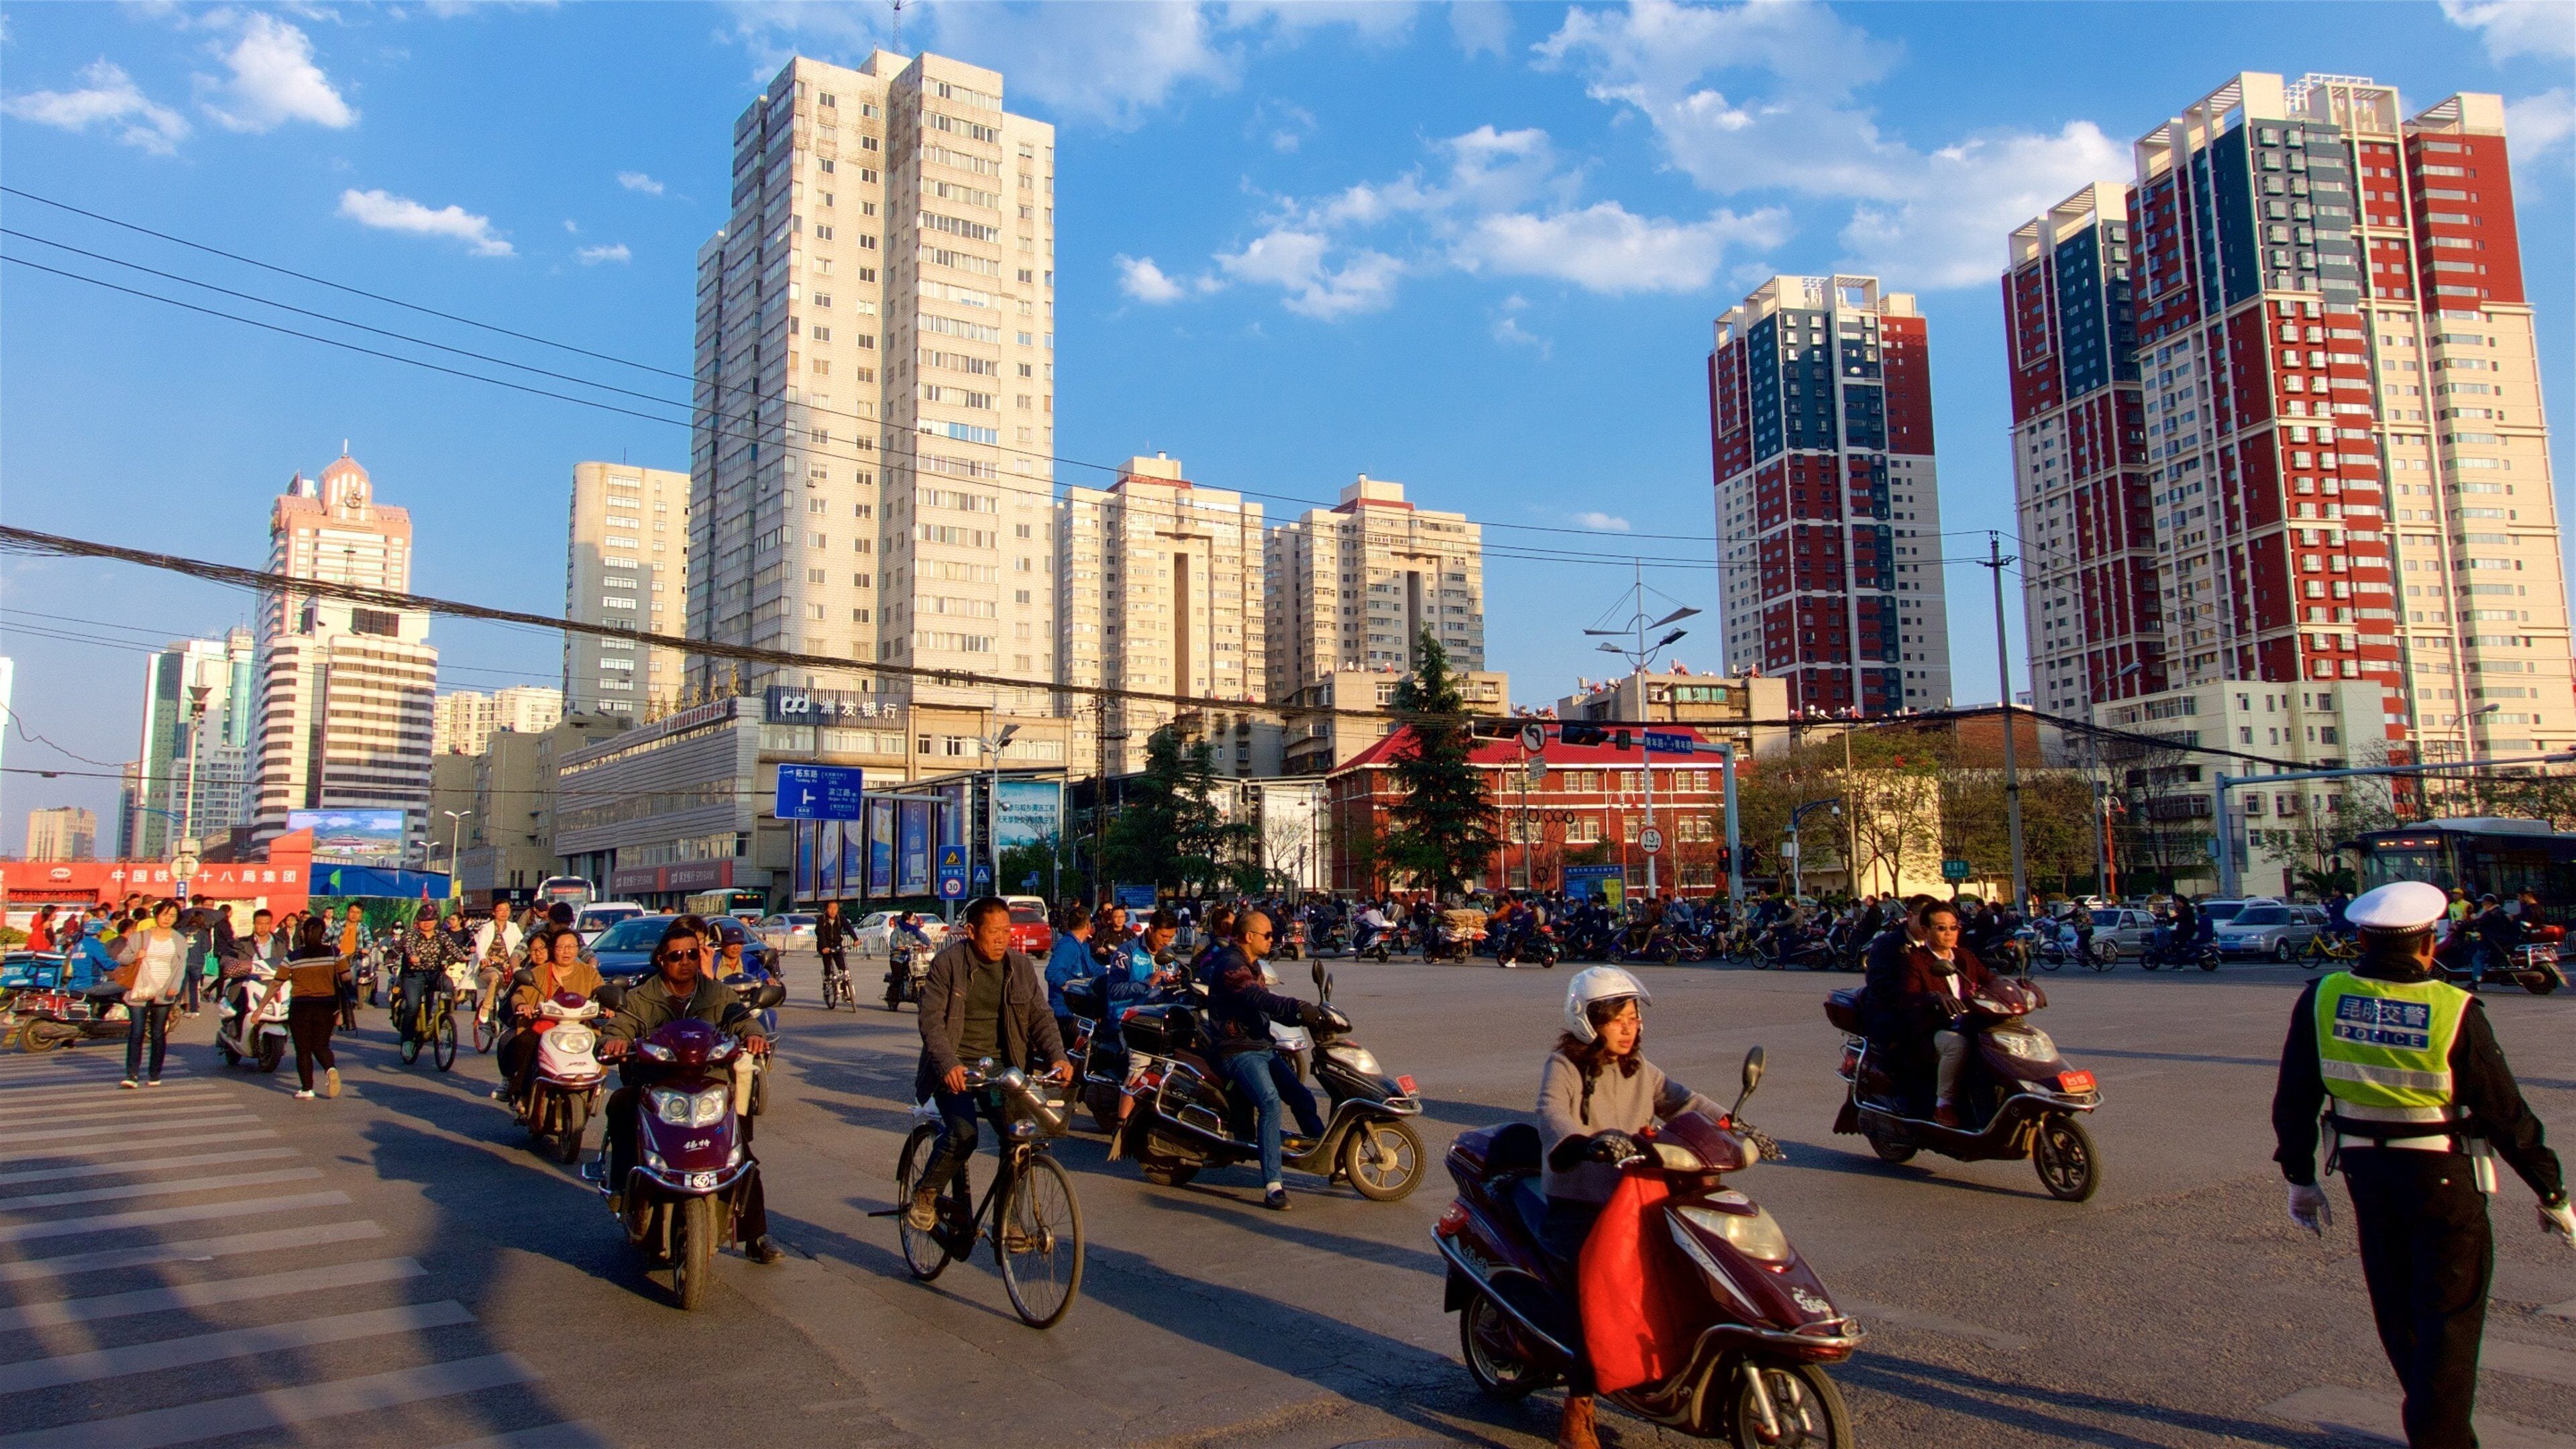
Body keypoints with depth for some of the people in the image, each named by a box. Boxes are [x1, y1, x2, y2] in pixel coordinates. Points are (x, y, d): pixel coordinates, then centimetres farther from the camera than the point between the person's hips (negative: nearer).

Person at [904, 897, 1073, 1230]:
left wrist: (1057, 1056, -14)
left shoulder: (1021, 966, 5)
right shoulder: (947, 963, -6)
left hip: (1002, 1064, 3)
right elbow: (931, 1019, -13)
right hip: (955, 1067, -3)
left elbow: (1040, 1016, 4)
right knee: (963, 1134, -24)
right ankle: (924, 1194, 5)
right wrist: (947, 1065, -28)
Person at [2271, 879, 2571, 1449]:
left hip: (2366, 1169, 4)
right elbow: (2507, 1113, -9)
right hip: (2443, 1173, -4)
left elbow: (2294, 1099, -1)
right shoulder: (2455, 1011, -16)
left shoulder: (2323, 999, -7)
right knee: (2450, 1312, 8)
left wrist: (2300, 1177, 10)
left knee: (2397, 1309, 19)